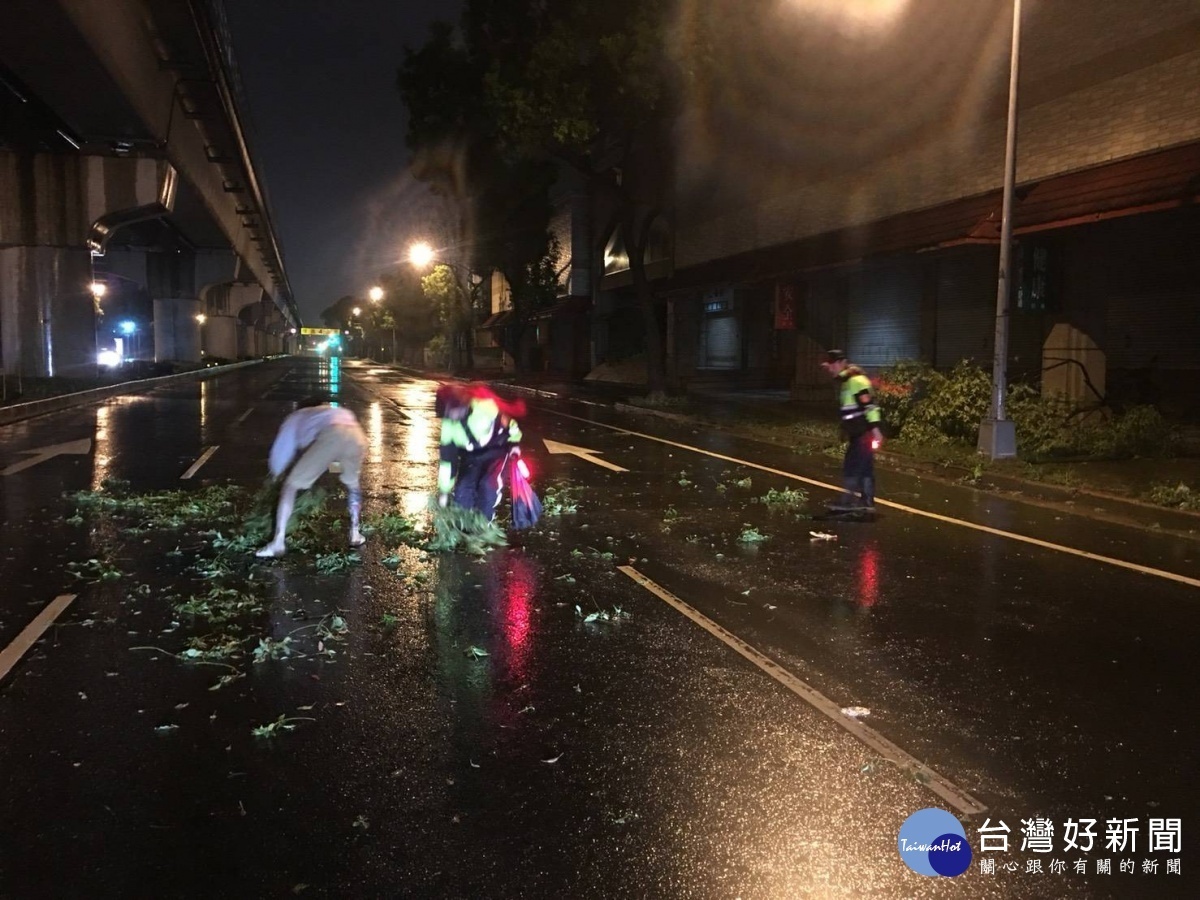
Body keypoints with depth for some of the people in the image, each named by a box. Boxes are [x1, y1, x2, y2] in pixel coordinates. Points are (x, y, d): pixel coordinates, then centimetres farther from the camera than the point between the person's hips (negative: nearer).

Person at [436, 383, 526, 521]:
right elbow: (447, 458, -12)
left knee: (488, 486, -18)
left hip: (496, 450, -3)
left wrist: (515, 444, -6)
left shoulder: (485, 405, -34)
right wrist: (444, 491, -8)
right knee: (462, 491, -7)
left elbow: (509, 422, -16)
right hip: (471, 456, 4)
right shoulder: (449, 424, -19)